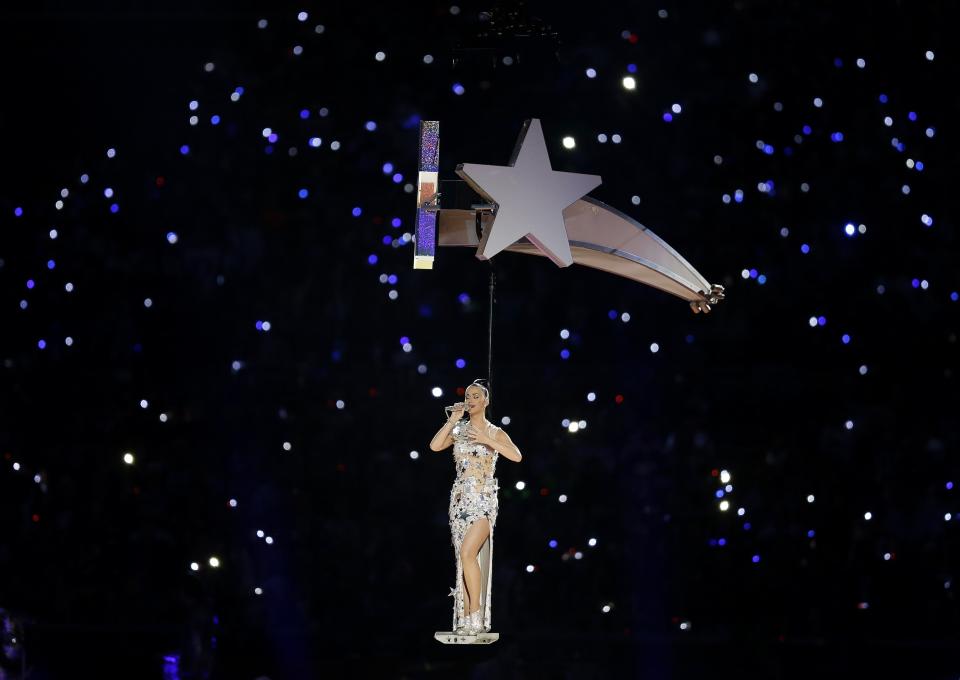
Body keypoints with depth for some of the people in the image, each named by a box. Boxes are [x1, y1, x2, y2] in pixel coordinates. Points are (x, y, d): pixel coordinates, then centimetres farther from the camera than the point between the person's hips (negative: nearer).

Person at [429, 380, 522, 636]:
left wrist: (486, 440, -17)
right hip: (460, 498, 4)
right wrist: (453, 420, -5)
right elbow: (435, 445, -5)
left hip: (484, 499, -4)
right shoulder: (458, 431, 12)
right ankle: (466, 619, 6)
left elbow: (517, 456, -13)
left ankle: (476, 617, -13)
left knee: (468, 554, -20)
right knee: (464, 558, 3)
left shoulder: (495, 433, 4)